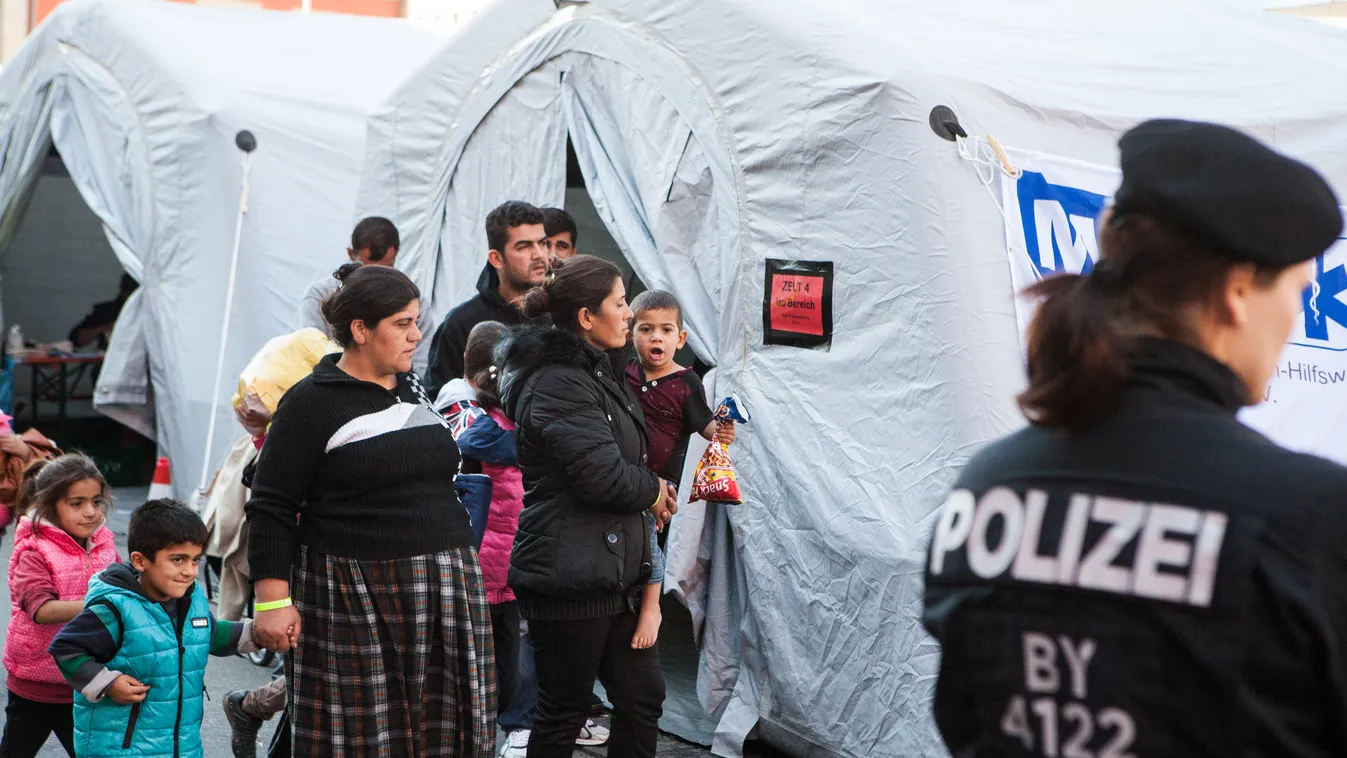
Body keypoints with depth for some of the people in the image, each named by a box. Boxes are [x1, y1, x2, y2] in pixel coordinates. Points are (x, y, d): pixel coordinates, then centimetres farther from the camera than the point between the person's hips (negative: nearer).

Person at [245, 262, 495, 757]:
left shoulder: (414, 388, 15)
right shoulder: (313, 402, -5)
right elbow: (272, 508, -7)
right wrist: (273, 601, -14)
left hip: (441, 589, 6)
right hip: (354, 599, -6)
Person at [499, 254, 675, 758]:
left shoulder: (596, 372, 15)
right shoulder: (558, 384, -18)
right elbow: (603, 475, -24)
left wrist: (651, 495, 5)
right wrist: (652, 491, -4)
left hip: (613, 574, 10)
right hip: (569, 579, -10)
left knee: (643, 698, 12)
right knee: (564, 715, 2)